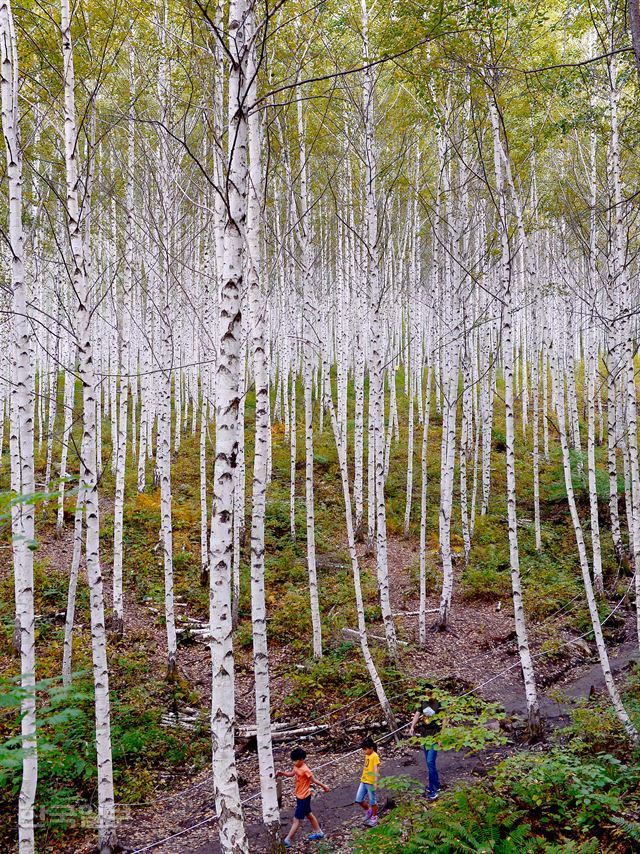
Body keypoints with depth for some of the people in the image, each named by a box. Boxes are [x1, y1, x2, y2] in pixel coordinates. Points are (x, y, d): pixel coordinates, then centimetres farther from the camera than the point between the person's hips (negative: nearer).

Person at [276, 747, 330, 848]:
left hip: (304, 797, -9)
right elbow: (291, 774, 14)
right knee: (308, 814, 22)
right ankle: (318, 833, 37)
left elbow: (314, 780, -17)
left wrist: (324, 786, -8)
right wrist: (282, 773, -2)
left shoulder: (305, 770, -27)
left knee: (297, 819, -2)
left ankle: (288, 840, 3)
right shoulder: (296, 767, -2)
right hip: (300, 796, 9)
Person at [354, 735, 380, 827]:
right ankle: (368, 811, 30)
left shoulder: (375, 756, -15)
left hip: (370, 782, -8)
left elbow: (376, 770, -21)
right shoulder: (367, 755, 10)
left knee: (372, 801, 4)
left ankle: (374, 818, 22)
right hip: (363, 781, 8)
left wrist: (375, 782, -27)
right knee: (358, 800, 7)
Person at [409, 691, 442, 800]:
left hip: (435, 737, -6)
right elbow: (417, 715, -2)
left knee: (430, 762, -11)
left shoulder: (440, 704, -10)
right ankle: (436, 784, 28)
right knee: (430, 762, 14)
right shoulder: (423, 703, 5)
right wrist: (412, 726, -19)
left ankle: (432, 790, -5)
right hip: (425, 736, 6)